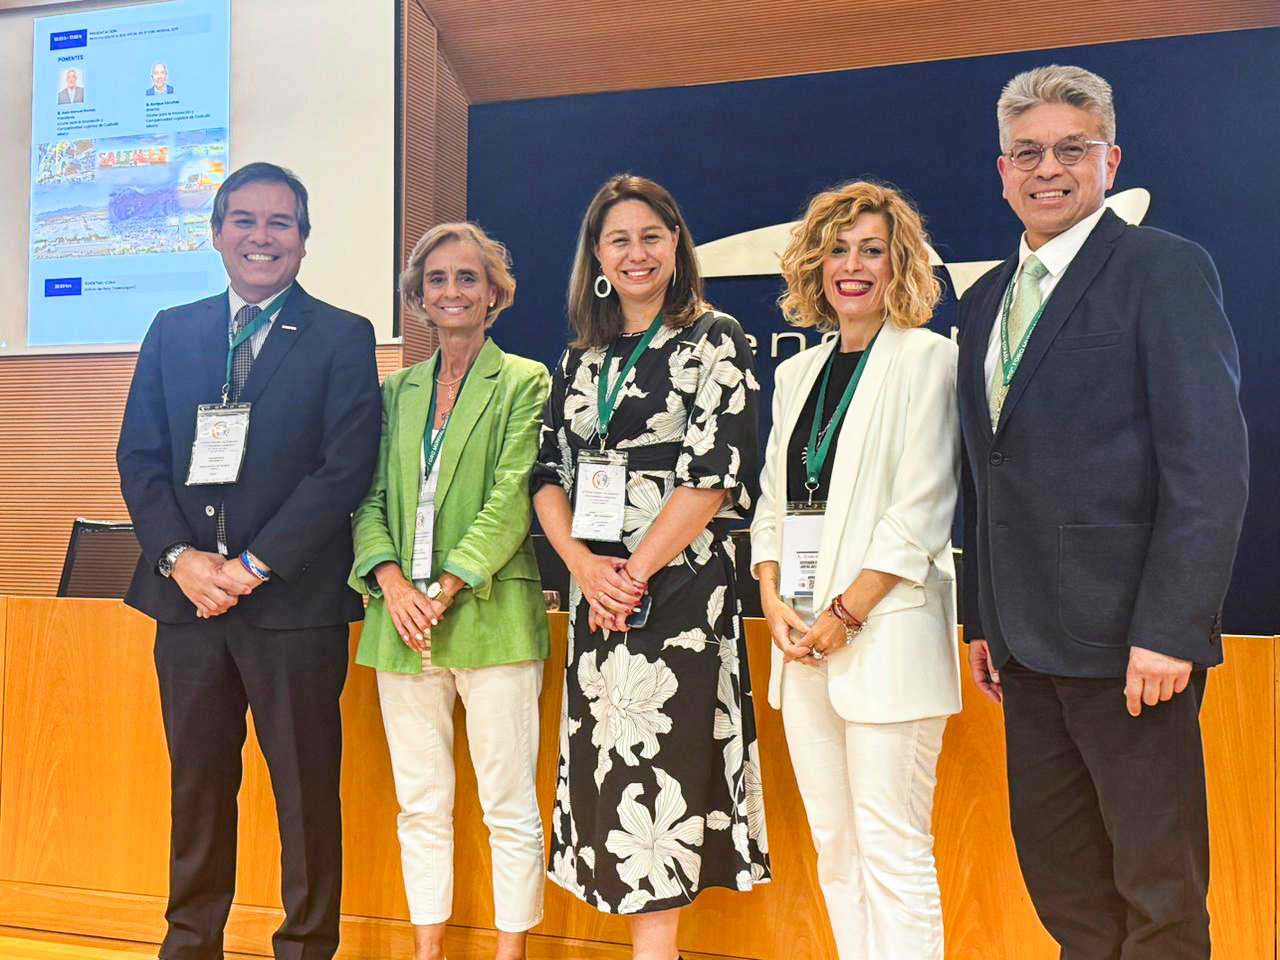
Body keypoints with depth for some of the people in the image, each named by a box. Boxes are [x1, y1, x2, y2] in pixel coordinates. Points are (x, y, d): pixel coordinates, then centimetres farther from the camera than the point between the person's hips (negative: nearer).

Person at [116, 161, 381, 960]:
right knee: (197, 780, 14)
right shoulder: (173, 331, 13)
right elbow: (139, 457, 8)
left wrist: (252, 566, -13)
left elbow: (347, 469, -9)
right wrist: (180, 558, -7)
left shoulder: (343, 338, 0)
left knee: (306, 788, 5)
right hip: (187, 593, 4)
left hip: (295, 600, -4)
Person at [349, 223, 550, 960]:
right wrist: (389, 579, -8)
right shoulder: (397, 390, 15)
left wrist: (446, 588, -15)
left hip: (491, 617, -4)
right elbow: (371, 498, 10)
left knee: (510, 809, 2)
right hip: (403, 623, 5)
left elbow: (512, 502, -8)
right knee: (421, 806, 13)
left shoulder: (524, 381, 1)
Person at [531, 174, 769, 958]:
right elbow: (549, 473, 9)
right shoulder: (581, 358, 14)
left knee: (658, 764, -4)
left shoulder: (715, 340, -2)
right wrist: (583, 564, -8)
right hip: (596, 591, 6)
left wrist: (633, 573, -14)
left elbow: (713, 474, -12)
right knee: (611, 767, 8)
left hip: (677, 588, -5)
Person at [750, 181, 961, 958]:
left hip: (887, 631, -6)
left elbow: (922, 511, -10)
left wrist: (845, 615, -14)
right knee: (834, 847, 12)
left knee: (892, 851, -3)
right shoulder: (798, 373, 16)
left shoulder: (928, 357, -2)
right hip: (801, 637, 6)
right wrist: (774, 599, 0)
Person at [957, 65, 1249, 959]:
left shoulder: (1165, 269, -7)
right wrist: (984, 618, 13)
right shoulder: (987, 299, 14)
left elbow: (1211, 464, -15)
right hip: (1027, 642, 7)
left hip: (1130, 640, -7)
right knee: (1056, 866, 18)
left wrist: (1168, 631, -20)